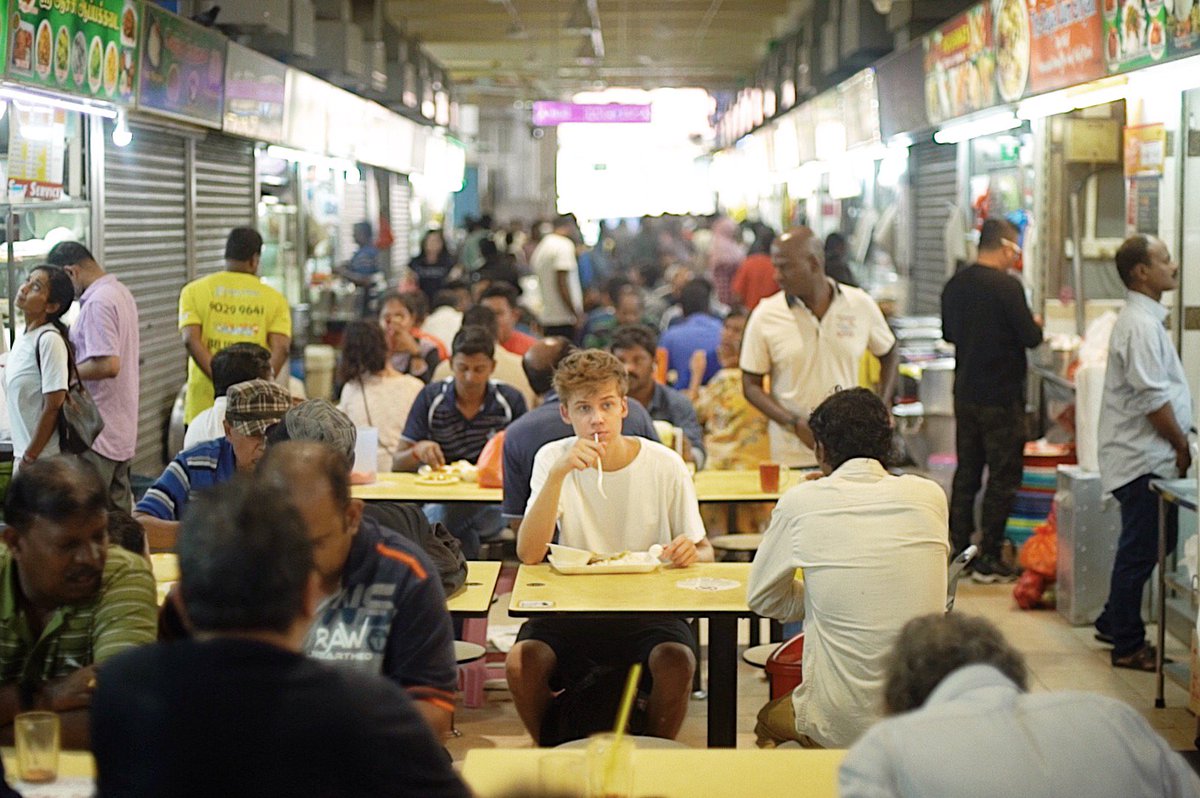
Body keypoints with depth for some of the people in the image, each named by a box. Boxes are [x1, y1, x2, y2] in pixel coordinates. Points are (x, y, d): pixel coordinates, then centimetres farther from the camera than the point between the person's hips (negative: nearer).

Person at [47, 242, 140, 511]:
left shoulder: (97, 304, -17)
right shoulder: (121, 293, 14)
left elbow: (108, 365, -26)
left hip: (96, 433, -10)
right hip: (121, 429, 10)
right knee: (118, 512, 13)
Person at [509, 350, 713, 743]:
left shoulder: (665, 465, -4)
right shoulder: (552, 460, -4)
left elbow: (703, 550, 7)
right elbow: (528, 554, -17)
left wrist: (691, 553, -19)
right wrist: (558, 474, -27)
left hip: (649, 609, 0)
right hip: (572, 607, 1)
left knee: (676, 662, -31)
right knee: (522, 662, -27)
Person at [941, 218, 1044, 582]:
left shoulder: (955, 285, 4)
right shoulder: (1006, 286, -18)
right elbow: (1030, 337, -16)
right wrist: (1036, 325, 4)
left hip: (965, 393, 7)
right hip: (1001, 397, -7)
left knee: (966, 471, 16)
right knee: (1003, 477, 1)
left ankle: (958, 549, 21)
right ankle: (988, 559, 2)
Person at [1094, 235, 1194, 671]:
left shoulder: (1144, 319, 16)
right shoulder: (1141, 325, -18)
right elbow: (1153, 398, -21)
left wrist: (1180, 443, 15)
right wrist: (1181, 446, -11)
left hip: (1148, 457, 11)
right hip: (1145, 458, -11)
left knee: (1150, 545, 18)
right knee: (1140, 551, -3)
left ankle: (1114, 624, 29)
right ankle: (1127, 646, 4)